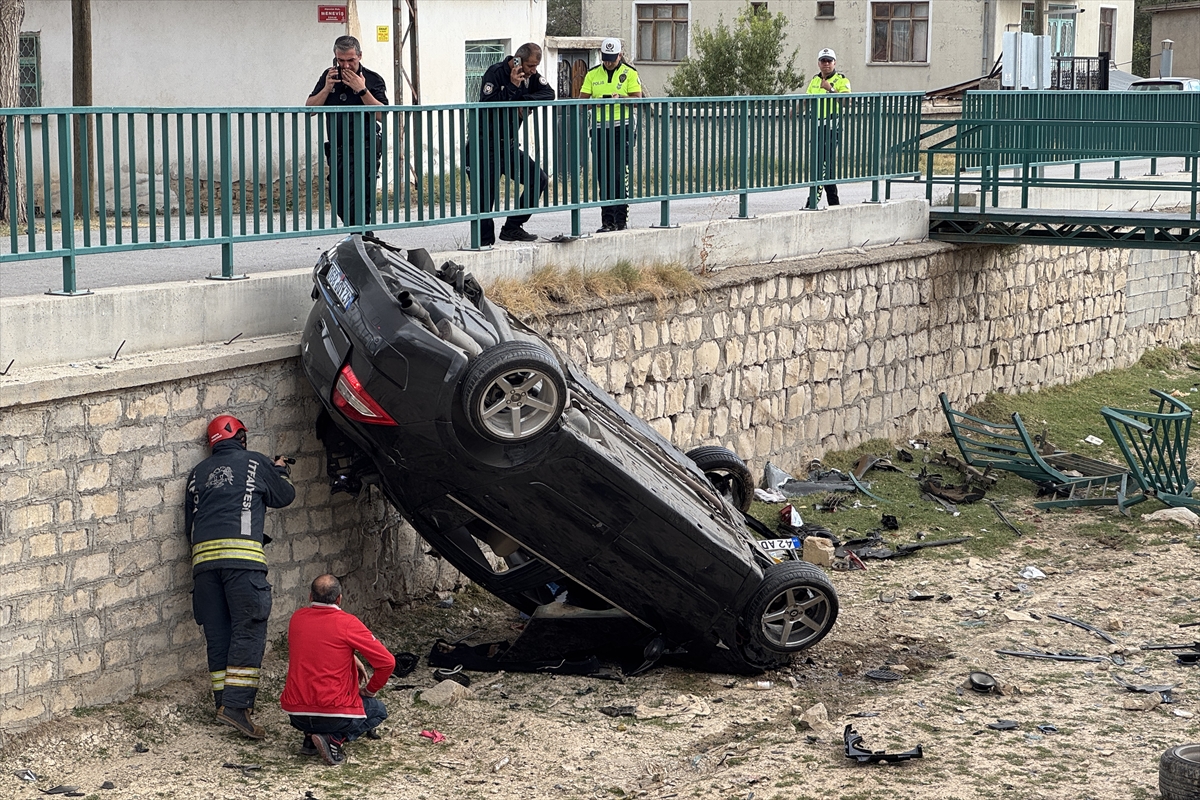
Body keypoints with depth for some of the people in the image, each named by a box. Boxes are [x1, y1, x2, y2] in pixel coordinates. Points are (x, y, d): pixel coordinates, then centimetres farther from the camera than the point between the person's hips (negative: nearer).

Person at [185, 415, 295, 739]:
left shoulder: (198, 473, 21)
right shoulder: (255, 463, 10)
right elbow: (284, 496, 24)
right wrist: (279, 471, 44)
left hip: (203, 557, 5)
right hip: (242, 554, -5)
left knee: (217, 635, 10)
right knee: (248, 630, -6)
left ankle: (223, 702, 13)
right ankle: (236, 704, -15)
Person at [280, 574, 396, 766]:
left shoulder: (297, 618, 4)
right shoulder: (347, 623, -11)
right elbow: (387, 661, -10)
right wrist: (370, 690, 7)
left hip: (296, 714, 5)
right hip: (334, 713, -5)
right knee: (378, 710, 25)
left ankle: (310, 739, 13)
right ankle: (335, 739, -3)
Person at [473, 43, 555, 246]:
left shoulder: (531, 75, 6)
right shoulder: (495, 74, -14)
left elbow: (548, 94, -7)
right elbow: (487, 104, -24)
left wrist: (523, 100, -20)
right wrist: (513, 87, -25)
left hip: (510, 145, 7)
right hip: (488, 147, -7)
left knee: (538, 179, 2)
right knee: (487, 195, -8)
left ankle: (512, 228, 8)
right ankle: (485, 242, -1)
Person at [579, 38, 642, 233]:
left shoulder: (630, 73, 3)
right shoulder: (592, 75, 12)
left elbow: (637, 99, -4)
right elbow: (582, 100, 7)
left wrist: (620, 97, -23)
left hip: (622, 128, -3)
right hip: (599, 128, 3)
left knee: (619, 176, -8)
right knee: (603, 177, 3)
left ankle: (621, 220, -5)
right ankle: (607, 221, 8)